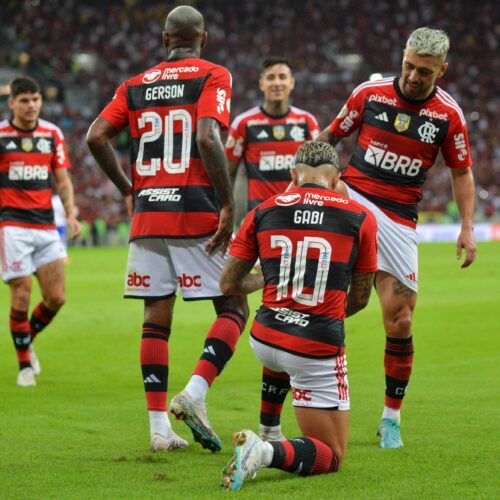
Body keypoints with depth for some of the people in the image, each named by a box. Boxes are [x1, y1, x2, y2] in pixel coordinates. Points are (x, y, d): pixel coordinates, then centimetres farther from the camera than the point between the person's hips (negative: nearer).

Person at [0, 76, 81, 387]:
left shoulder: (53, 134, 9)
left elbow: (62, 180, 13)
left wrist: (71, 214, 0)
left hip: (46, 226, 4)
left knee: (56, 298, -1)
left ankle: (28, 339, 27)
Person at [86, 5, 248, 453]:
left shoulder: (136, 85, 13)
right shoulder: (213, 76, 0)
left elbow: (96, 136, 2)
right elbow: (208, 138, -16)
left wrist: (127, 190, 13)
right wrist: (228, 204, -13)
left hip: (148, 213, 4)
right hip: (198, 212, -4)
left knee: (156, 319, 8)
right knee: (234, 309, 6)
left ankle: (159, 425, 4)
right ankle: (195, 392, -14)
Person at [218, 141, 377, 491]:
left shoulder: (263, 212, 2)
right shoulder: (361, 218, -2)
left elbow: (229, 284, 8)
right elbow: (360, 298, 8)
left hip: (265, 341, 4)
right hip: (318, 349, -4)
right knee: (332, 457, 4)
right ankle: (269, 452, -24)